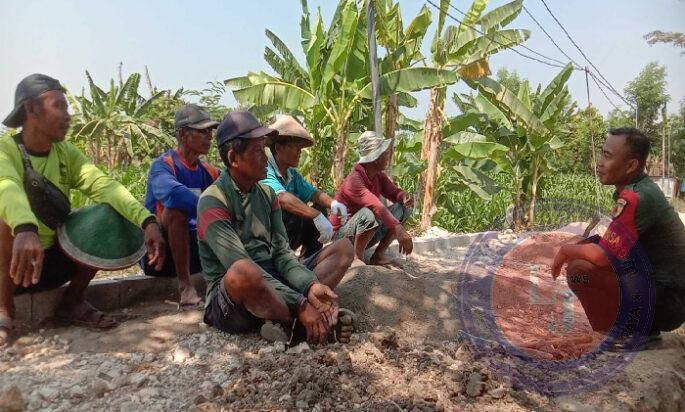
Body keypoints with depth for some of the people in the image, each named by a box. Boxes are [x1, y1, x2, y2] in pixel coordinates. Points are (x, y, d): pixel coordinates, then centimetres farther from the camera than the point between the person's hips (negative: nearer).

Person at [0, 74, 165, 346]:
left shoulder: (66, 152, 0)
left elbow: (102, 185, -17)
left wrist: (147, 221, -34)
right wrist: (25, 229, -60)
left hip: (53, 261, 5)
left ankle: (72, 304, 1)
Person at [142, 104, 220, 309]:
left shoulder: (209, 172, 7)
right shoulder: (163, 165, -12)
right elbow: (173, 193, -35)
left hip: (193, 248, 6)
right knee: (177, 208, -33)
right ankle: (184, 286, -29)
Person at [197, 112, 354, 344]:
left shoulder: (267, 194, 10)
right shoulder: (212, 201, -12)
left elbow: (281, 252, 2)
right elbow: (239, 264, -24)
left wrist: (310, 285, -19)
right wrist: (300, 306, -30)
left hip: (273, 284, 7)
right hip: (230, 297, -7)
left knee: (344, 249, -1)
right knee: (242, 273, -42)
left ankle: (286, 322, -20)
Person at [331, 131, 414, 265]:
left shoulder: (379, 176, 0)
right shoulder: (354, 180, -27)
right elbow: (377, 206, -40)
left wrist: (404, 196, -26)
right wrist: (399, 230, -50)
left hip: (366, 233, 8)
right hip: (343, 234, -8)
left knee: (403, 208, -3)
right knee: (368, 213, -38)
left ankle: (378, 255, -3)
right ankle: (357, 259, -18)